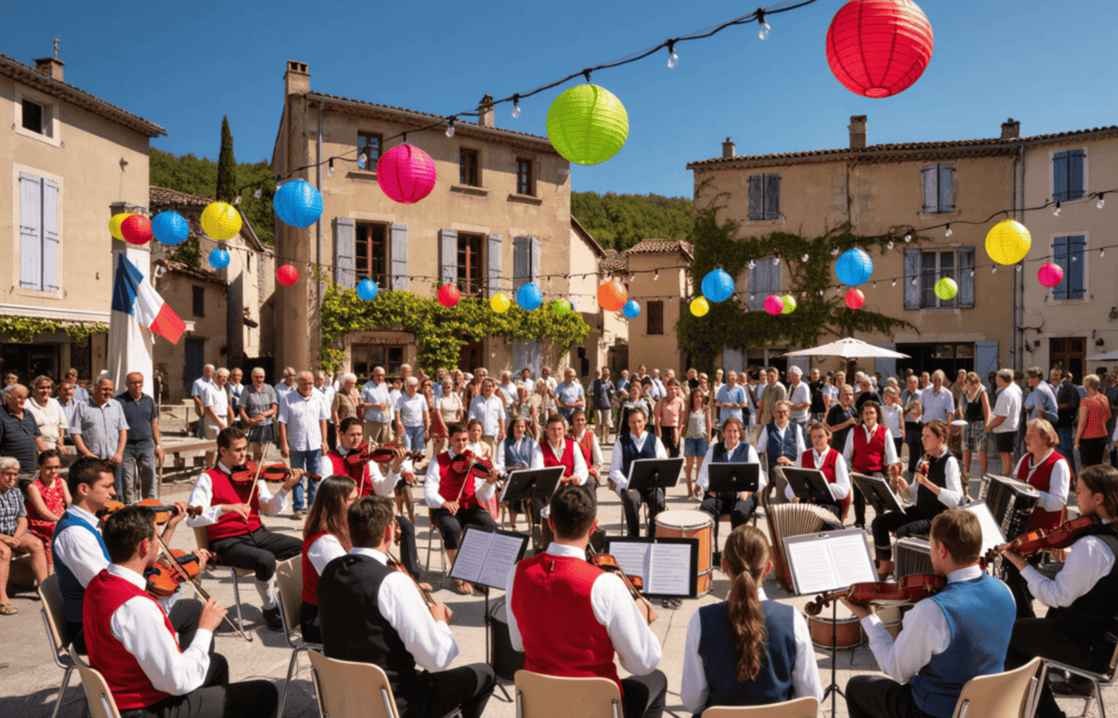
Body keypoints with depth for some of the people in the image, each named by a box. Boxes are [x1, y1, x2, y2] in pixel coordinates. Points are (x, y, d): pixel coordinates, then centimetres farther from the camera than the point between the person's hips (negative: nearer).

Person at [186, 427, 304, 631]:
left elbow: (271, 508, 2)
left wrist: (285, 488, -16)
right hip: (227, 542, -5)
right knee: (266, 559, -33)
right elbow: (192, 518, -17)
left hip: (257, 534, 5)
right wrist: (226, 508, -30)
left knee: (303, 547, -13)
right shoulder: (208, 478, -5)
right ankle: (270, 608, -6)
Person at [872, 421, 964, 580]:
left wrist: (928, 484, -34)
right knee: (879, 522, -4)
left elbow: (954, 500, -26)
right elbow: (912, 495, 14)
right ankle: (884, 567, 10)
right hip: (919, 510, 8)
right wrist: (899, 484, -5)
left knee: (903, 531, -29)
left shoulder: (949, 462, -14)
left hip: (939, 517, -8)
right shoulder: (925, 459, 10)